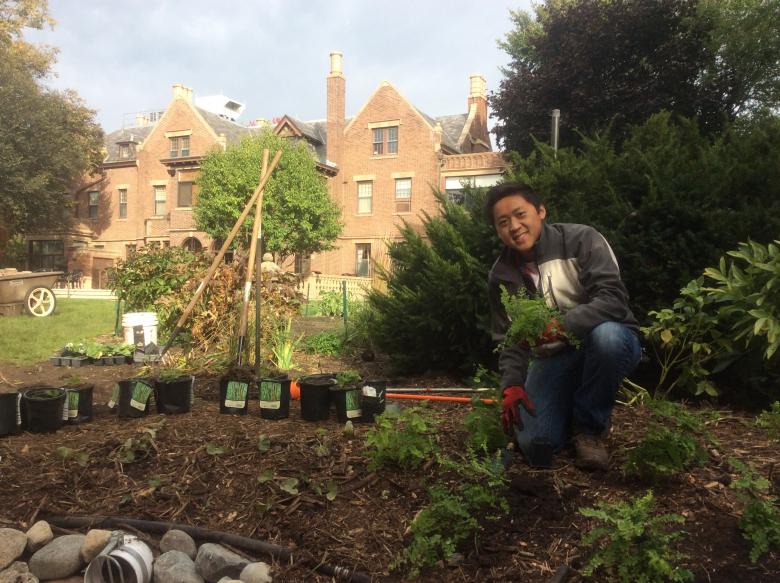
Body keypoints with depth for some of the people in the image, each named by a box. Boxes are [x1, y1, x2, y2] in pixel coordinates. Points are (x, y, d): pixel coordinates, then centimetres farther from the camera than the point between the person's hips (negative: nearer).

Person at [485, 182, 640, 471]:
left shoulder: (581, 239, -17)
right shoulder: (501, 275, -3)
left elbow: (614, 299, -27)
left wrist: (562, 326, -41)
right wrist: (512, 384, -12)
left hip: (611, 340, -2)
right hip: (552, 357, 3)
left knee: (605, 335, -40)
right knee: (534, 444, -16)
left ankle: (589, 425, -12)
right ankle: (573, 405, 20)